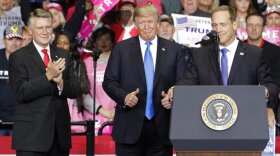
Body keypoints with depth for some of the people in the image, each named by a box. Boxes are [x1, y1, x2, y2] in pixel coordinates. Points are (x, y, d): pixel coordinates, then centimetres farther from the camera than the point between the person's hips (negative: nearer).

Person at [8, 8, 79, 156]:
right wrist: (48, 76, -21)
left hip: (60, 132, 4)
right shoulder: (18, 57, -2)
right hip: (31, 133, -4)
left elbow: (74, 91, 7)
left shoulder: (64, 55, 12)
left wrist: (61, 82, -15)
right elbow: (21, 92, -13)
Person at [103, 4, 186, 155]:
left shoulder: (174, 50, 7)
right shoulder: (121, 49, 6)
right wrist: (124, 97, -13)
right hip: (130, 126, -1)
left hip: (162, 127, 1)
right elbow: (109, 81, 5)